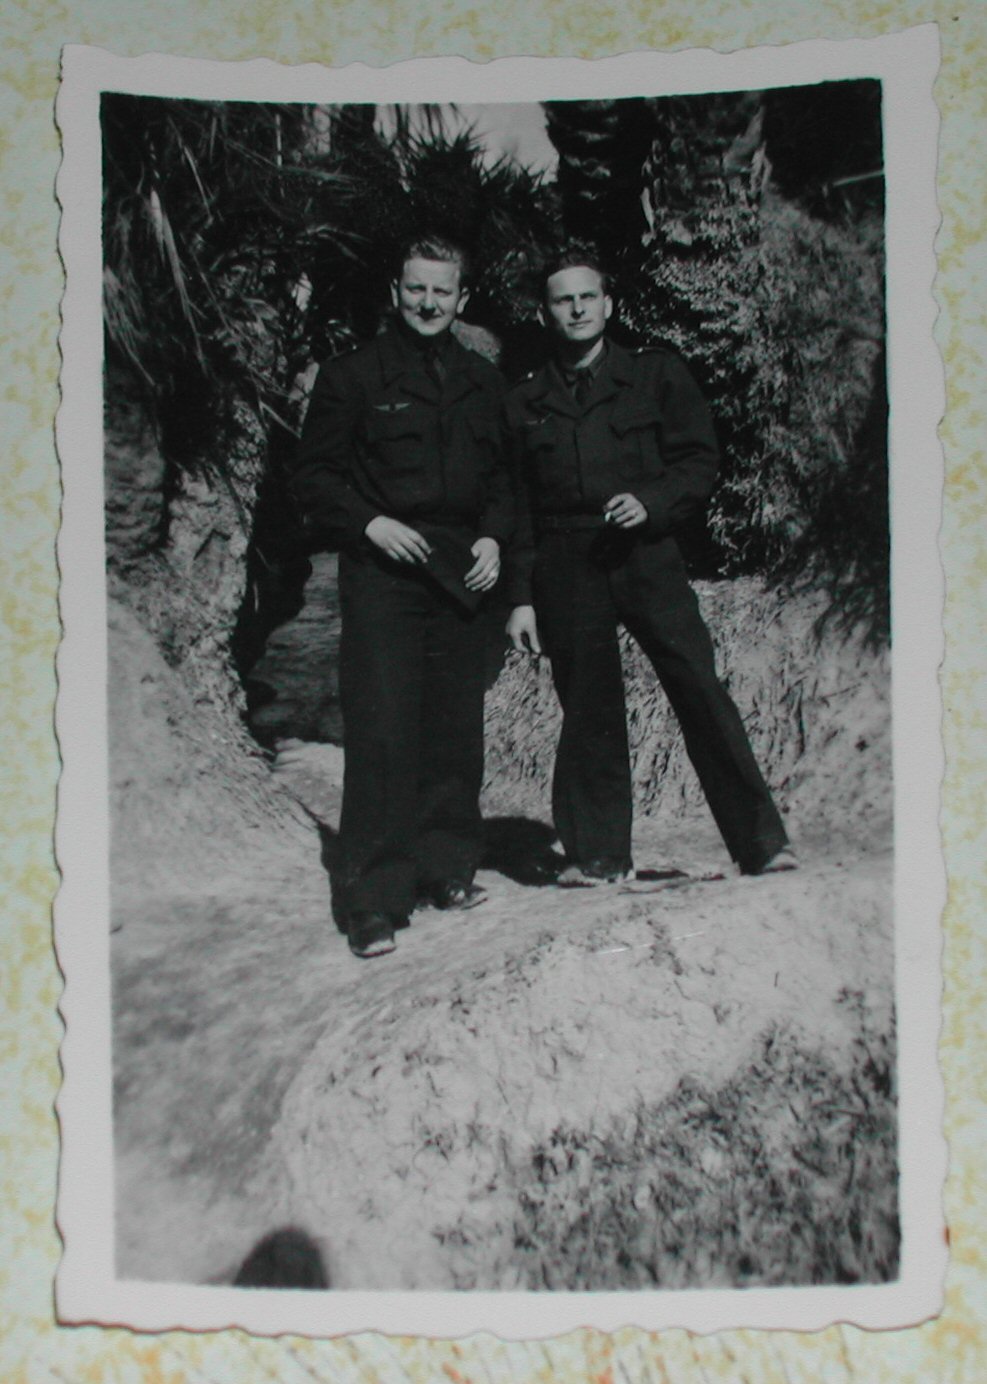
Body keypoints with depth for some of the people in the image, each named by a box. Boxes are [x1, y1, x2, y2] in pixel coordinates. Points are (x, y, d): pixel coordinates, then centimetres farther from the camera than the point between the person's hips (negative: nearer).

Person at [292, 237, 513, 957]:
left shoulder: (484, 383, 16)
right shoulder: (352, 376, 3)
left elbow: (502, 475, 22)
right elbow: (313, 477, 2)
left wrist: (494, 536, 4)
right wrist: (368, 523, -13)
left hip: (461, 574, 5)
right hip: (382, 573, -5)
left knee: (457, 729, 7)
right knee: (383, 730, -11)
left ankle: (446, 866, 21)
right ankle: (373, 897, -7)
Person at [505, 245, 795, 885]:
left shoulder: (657, 374, 10)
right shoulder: (526, 403, 13)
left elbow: (700, 460, 5)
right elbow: (517, 505, 13)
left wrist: (651, 502, -13)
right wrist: (521, 596, 7)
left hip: (647, 554, -1)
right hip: (566, 570, 2)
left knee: (701, 692, -8)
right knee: (588, 710, 2)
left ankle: (761, 841, -1)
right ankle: (597, 854, 14)